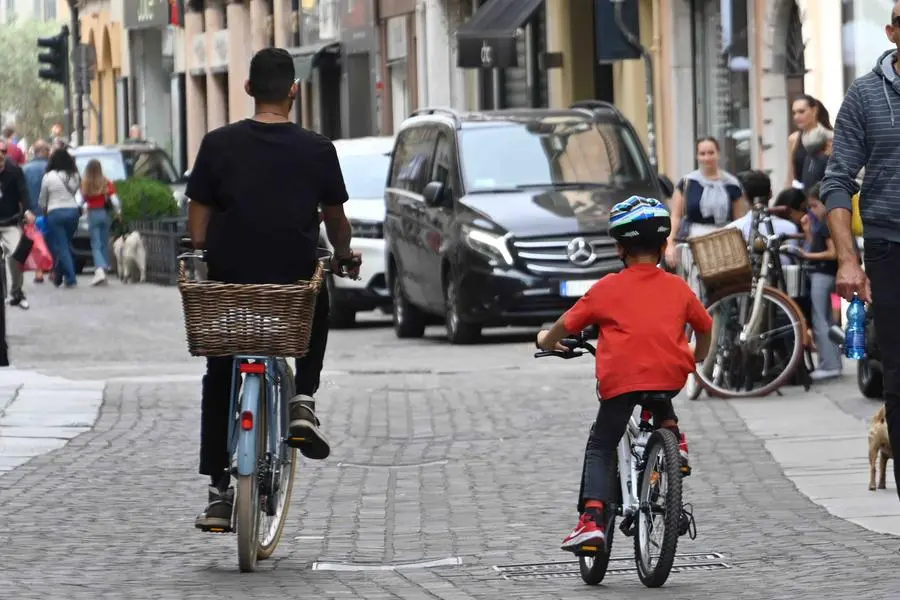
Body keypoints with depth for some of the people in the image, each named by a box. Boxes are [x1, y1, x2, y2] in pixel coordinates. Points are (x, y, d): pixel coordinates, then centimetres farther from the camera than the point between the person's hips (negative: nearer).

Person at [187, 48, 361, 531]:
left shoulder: (219, 144, -4)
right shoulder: (317, 150, -3)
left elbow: (197, 223, -3)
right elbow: (336, 220, 8)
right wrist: (345, 254, 27)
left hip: (229, 283, 0)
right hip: (296, 282, 0)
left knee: (219, 383, 17)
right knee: (317, 311, 35)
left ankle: (219, 491, 11)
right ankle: (302, 399, 13)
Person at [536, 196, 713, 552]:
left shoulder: (607, 289, 8)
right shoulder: (678, 288, 14)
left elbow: (566, 325, 14)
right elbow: (705, 326, 26)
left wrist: (547, 340, 36)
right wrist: (697, 358, 46)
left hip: (620, 378, -3)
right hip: (670, 374, 3)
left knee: (600, 449, 10)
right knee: (660, 403, 40)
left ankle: (592, 520, -8)